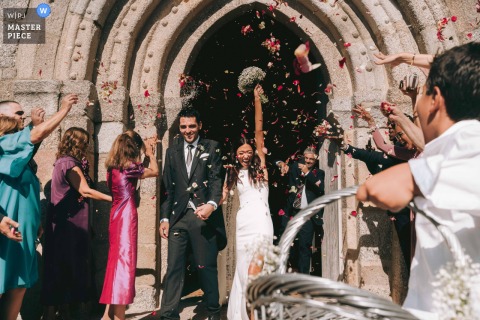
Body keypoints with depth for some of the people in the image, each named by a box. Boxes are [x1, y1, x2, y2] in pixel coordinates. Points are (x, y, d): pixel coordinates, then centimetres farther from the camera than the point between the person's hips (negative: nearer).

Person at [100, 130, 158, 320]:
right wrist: (150, 152, 16)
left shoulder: (113, 167, 9)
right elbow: (154, 171, 1)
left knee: (116, 260, 14)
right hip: (126, 215, -8)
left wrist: (147, 149, 26)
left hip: (116, 214, 8)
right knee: (124, 261, -3)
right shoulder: (129, 167, -12)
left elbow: (137, 172, 22)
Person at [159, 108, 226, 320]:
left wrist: (212, 204, -21)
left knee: (207, 266, 5)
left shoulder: (212, 148, 7)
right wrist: (164, 218, 8)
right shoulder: (172, 152, 16)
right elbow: (168, 188, 15)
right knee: (174, 267, 0)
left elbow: (216, 179, -4)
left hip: (203, 215, -2)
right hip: (178, 216, 3)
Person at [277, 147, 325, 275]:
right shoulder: (295, 167, 13)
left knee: (305, 246, -6)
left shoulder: (319, 173, 8)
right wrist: (281, 164, -3)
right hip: (291, 212, 3)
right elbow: (278, 161, 20)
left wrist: (307, 173, -13)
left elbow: (320, 189, -9)